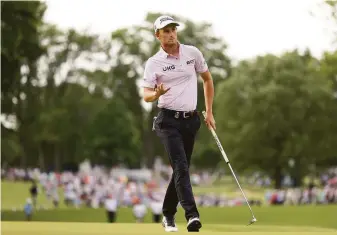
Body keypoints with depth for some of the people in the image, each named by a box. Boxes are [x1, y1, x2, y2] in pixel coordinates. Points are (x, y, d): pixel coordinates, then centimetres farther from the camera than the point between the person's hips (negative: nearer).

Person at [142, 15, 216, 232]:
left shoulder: (193, 53, 5)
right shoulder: (154, 63, -3)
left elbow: (207, 79, 16)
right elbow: (146, 95, -6)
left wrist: (209, 112, 13)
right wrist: (157, 94, -31)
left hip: (191, 119, 4)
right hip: (169, 120, -4)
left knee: (182, 168, 10)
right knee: (181, 166, -19)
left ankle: (168, 215, 25)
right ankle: (192, 215, -29)